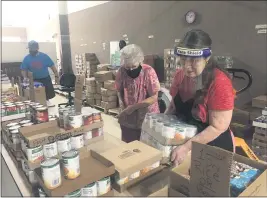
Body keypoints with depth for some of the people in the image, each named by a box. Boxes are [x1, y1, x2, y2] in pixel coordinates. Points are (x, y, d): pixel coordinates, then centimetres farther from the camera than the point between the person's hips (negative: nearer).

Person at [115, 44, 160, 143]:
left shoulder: (149, 72, -19)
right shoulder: (122, 71, -9)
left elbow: (154, 98, -18)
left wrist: (133, 107, -21)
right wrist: (121, 102, -10)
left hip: (147, 118, -3)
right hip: (128, 118, 4)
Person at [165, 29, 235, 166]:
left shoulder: (219, 83, -25)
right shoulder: (180, 75, -6)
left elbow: (217, 127, -24)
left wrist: (187, 147, -28)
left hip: (214, 147, -6)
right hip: (183, 140, 6)